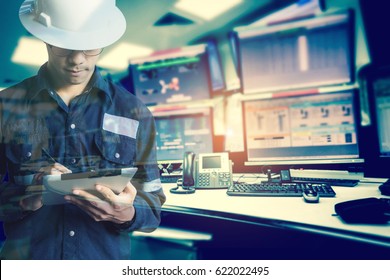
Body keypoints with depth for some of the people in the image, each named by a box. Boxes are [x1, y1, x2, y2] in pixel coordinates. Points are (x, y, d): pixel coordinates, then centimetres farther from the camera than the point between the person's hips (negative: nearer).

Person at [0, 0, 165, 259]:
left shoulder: (133, 112, -5)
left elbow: (152, 204, -3)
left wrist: (127, 214, -22)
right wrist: (25, 199, -21)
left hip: (108, 257, 0)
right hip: (25, 254, 1)